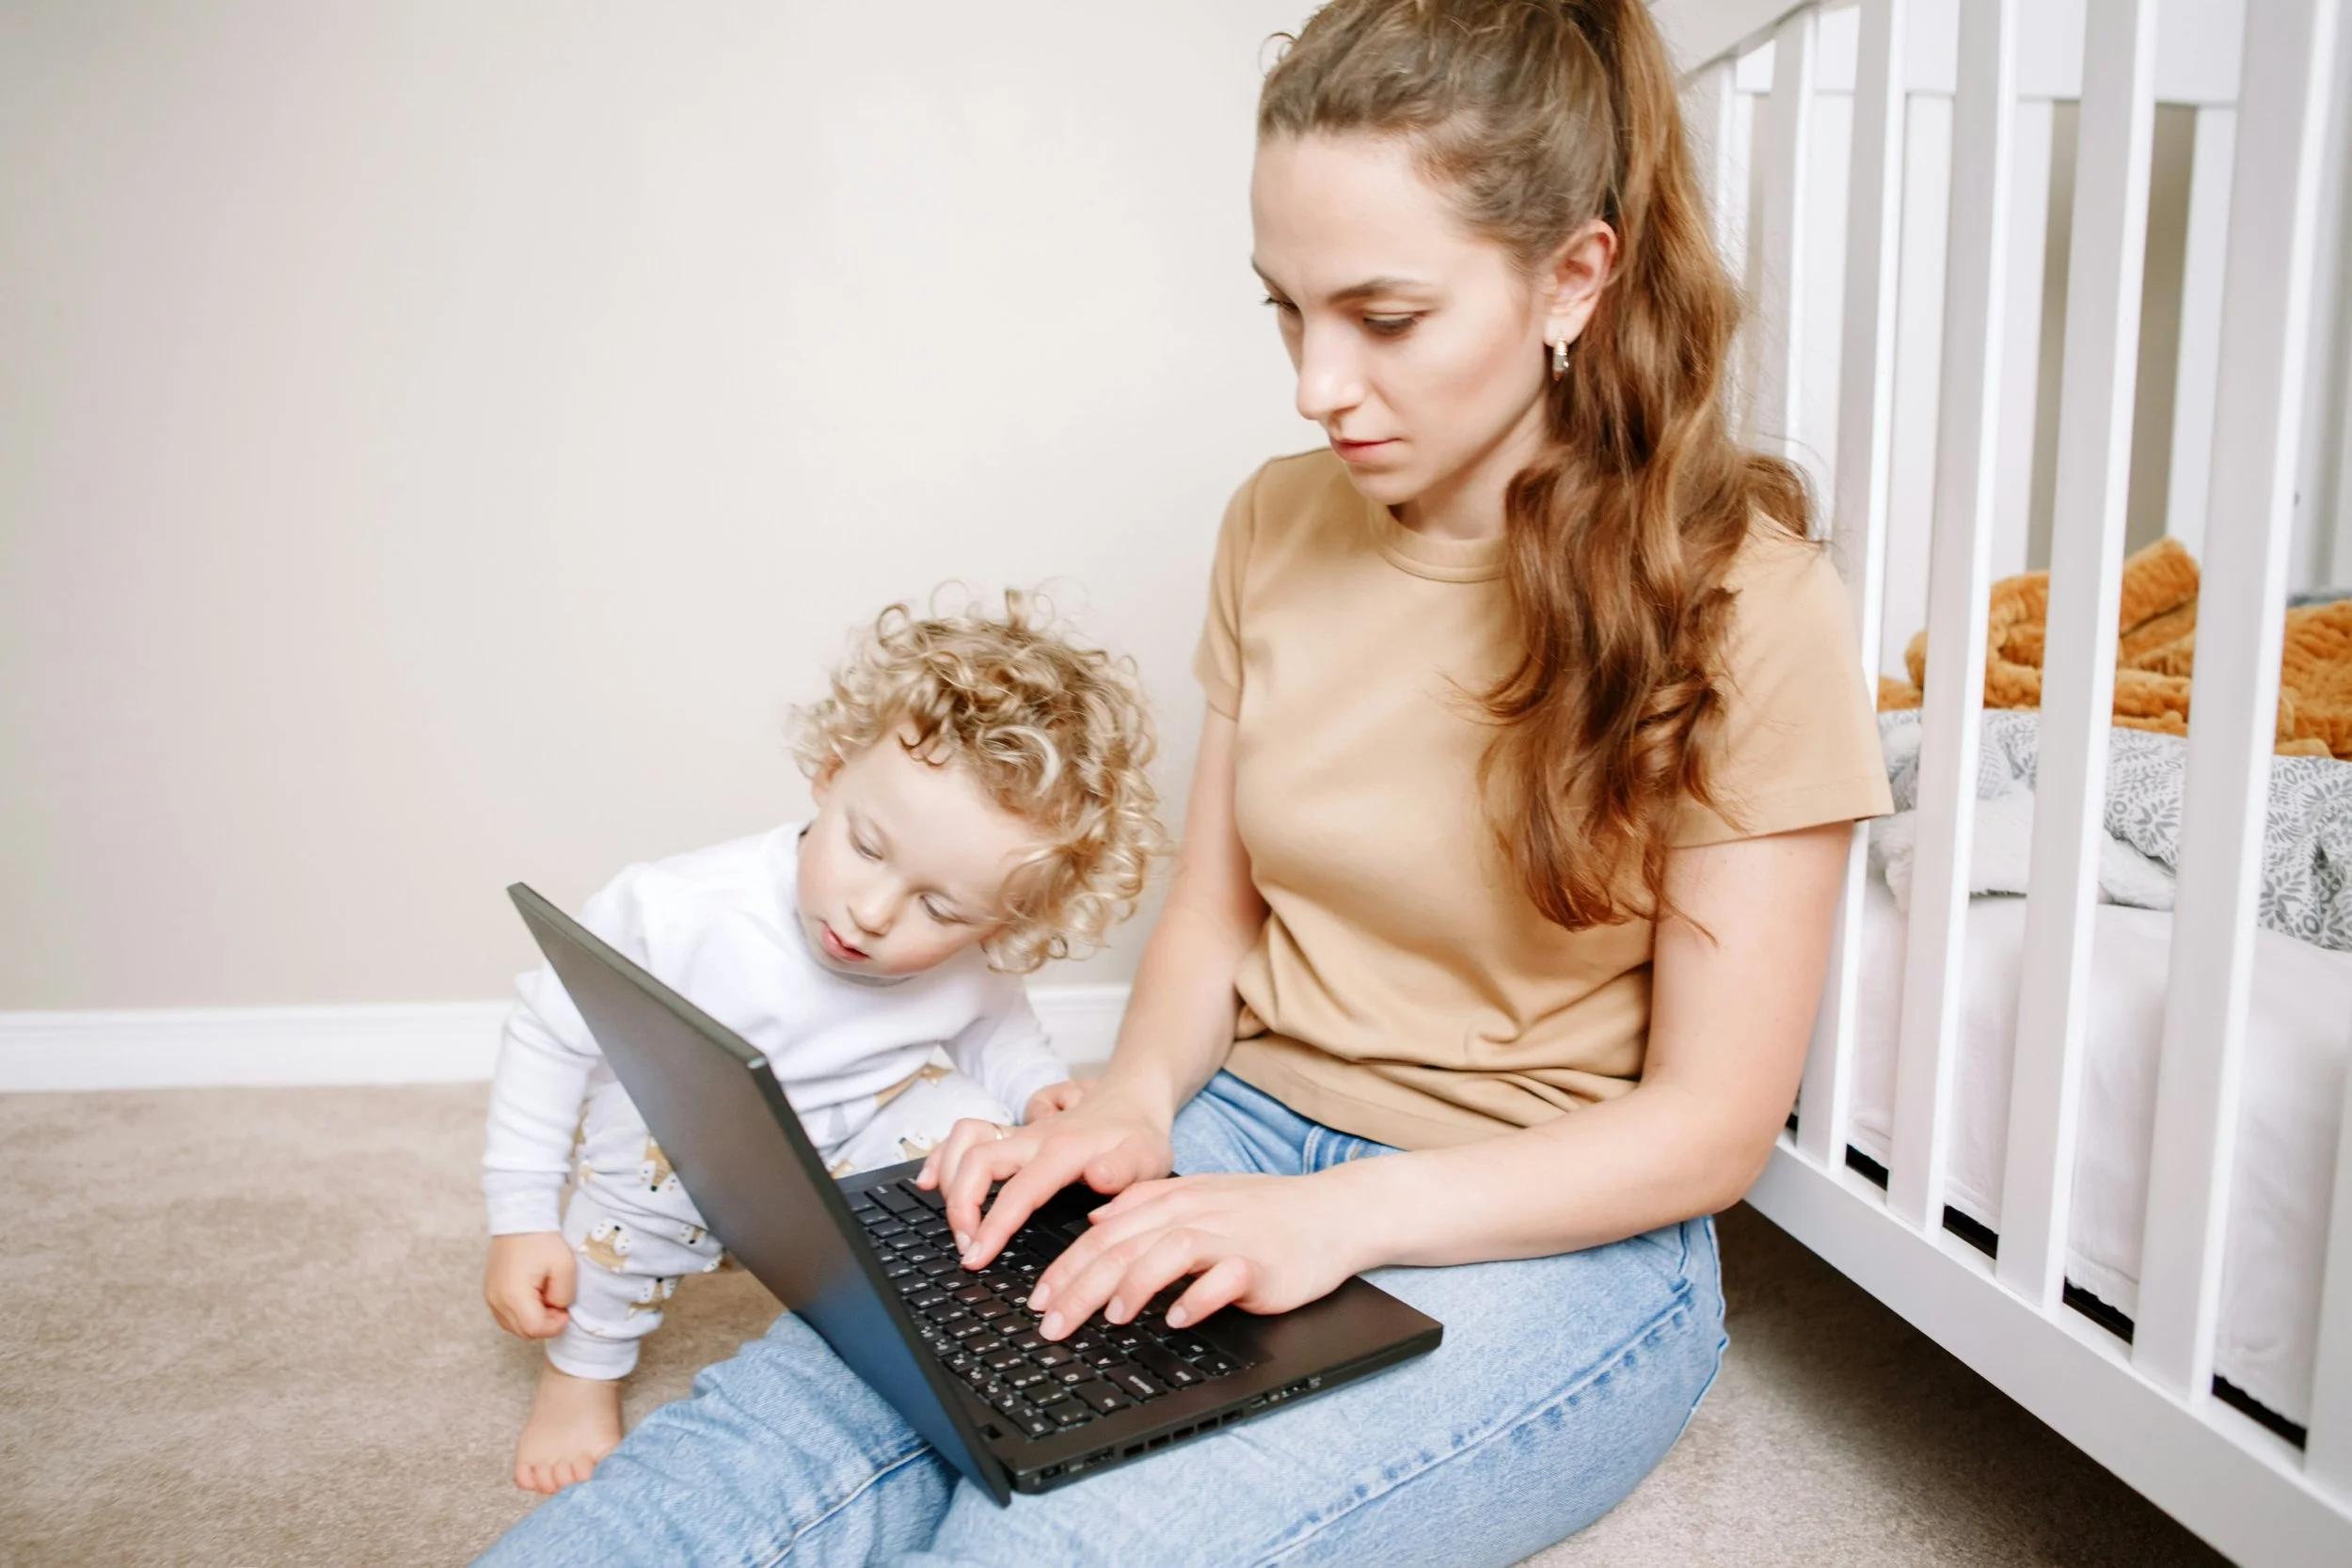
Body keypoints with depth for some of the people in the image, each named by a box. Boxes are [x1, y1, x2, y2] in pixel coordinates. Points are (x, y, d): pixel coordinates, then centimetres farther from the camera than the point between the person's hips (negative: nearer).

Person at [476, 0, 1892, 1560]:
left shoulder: (1745, 606, -13)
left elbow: (1711, 1122, -11)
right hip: (1245, 1141, 4)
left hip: (1553, 1236, -3)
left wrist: (1336, 1213, -22)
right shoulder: (1280, 525, 3)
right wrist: (1133, 1100, -10)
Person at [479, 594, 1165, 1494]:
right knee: (664, 1145, -33)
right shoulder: (682, 915, -33)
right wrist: (522, 1218, -14)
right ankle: (582, 1368, -4)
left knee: (972, 1133, -24)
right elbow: (550, 1035, -17)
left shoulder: (972, 966, -24)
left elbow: (992, 1032, 1)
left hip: (856, 1149, 2)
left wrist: (1039, 1091, -21)